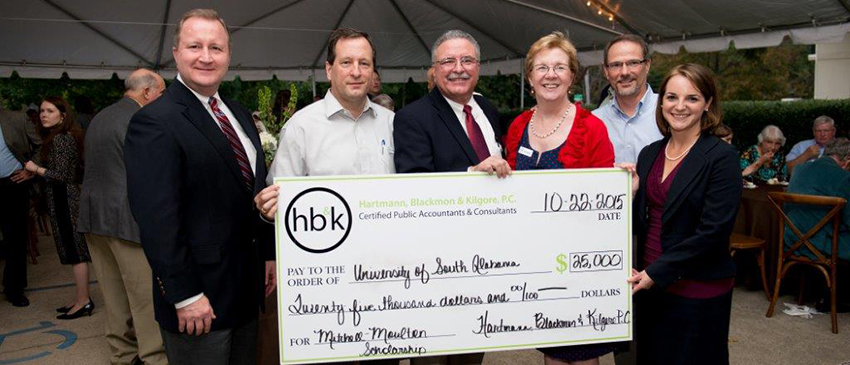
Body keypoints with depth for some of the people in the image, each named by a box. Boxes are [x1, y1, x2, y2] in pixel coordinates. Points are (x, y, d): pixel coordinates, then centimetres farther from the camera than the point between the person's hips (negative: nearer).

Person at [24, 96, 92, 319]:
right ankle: (81, 298, 18)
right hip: (68, 198, 10)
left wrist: (36, 169, -7)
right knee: (75, 250, 12)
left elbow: (60, 176, -18)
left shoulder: (59, 139, -15)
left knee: (74, 250, -5)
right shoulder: (68, 136, 14)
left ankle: (83, 300, 0)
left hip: (65, 201, -10)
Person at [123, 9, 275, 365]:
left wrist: (269, 254, 10)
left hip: (247, 288, 8)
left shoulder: (239, 114, 10)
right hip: (199, 299, -8)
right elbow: (157, 218, -20)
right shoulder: (154, 122, -16)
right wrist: (185, 295, -20)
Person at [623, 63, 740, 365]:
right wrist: (629, 194, -9)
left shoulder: (721, 157, -11)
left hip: (698, 290, -5)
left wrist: (657, 272, -17)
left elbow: (713, 232, -18)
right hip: (650, 284, 6)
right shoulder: (649, 153, 6)